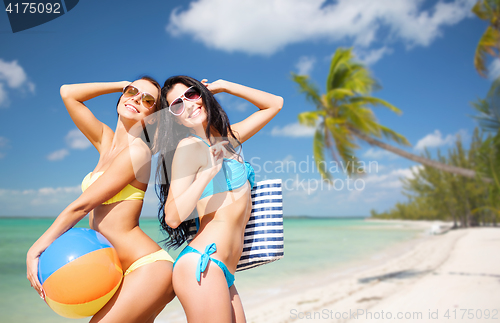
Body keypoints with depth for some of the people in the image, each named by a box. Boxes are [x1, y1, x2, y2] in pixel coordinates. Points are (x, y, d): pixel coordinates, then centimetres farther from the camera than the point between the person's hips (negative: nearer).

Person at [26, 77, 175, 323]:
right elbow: (68, 93, 15)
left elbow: (81, 206, -13)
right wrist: (125, 85, 12)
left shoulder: (138, 150, -14)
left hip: (148, 267, -8)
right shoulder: (106, 141, 10)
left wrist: (36, 249, -6)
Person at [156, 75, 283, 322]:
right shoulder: (190, 145, -6)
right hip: (202, 265, -7)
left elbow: (275, 104, 25)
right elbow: (172, 217, -13)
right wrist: (208, 174, -22)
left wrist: (222, 85, 18)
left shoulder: (228, 138, 15)